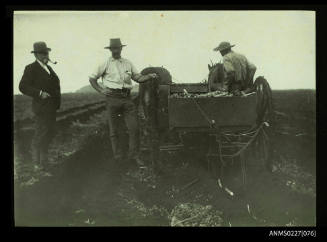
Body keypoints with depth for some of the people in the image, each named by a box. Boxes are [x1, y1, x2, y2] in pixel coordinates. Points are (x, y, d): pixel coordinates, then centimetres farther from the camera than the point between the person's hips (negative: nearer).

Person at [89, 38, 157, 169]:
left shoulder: (128, 63, 14)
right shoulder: (105, 64, 5)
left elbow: (138, 77, 15)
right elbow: (92, 78, 10)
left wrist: (149, 76, -3)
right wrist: (101, 90, -3)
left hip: (127, 98, 2)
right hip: (112, 98, -2)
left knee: (134, 128, -3)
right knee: (114, 130, 3)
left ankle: (134, 155, 9)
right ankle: (118, 157, 14)